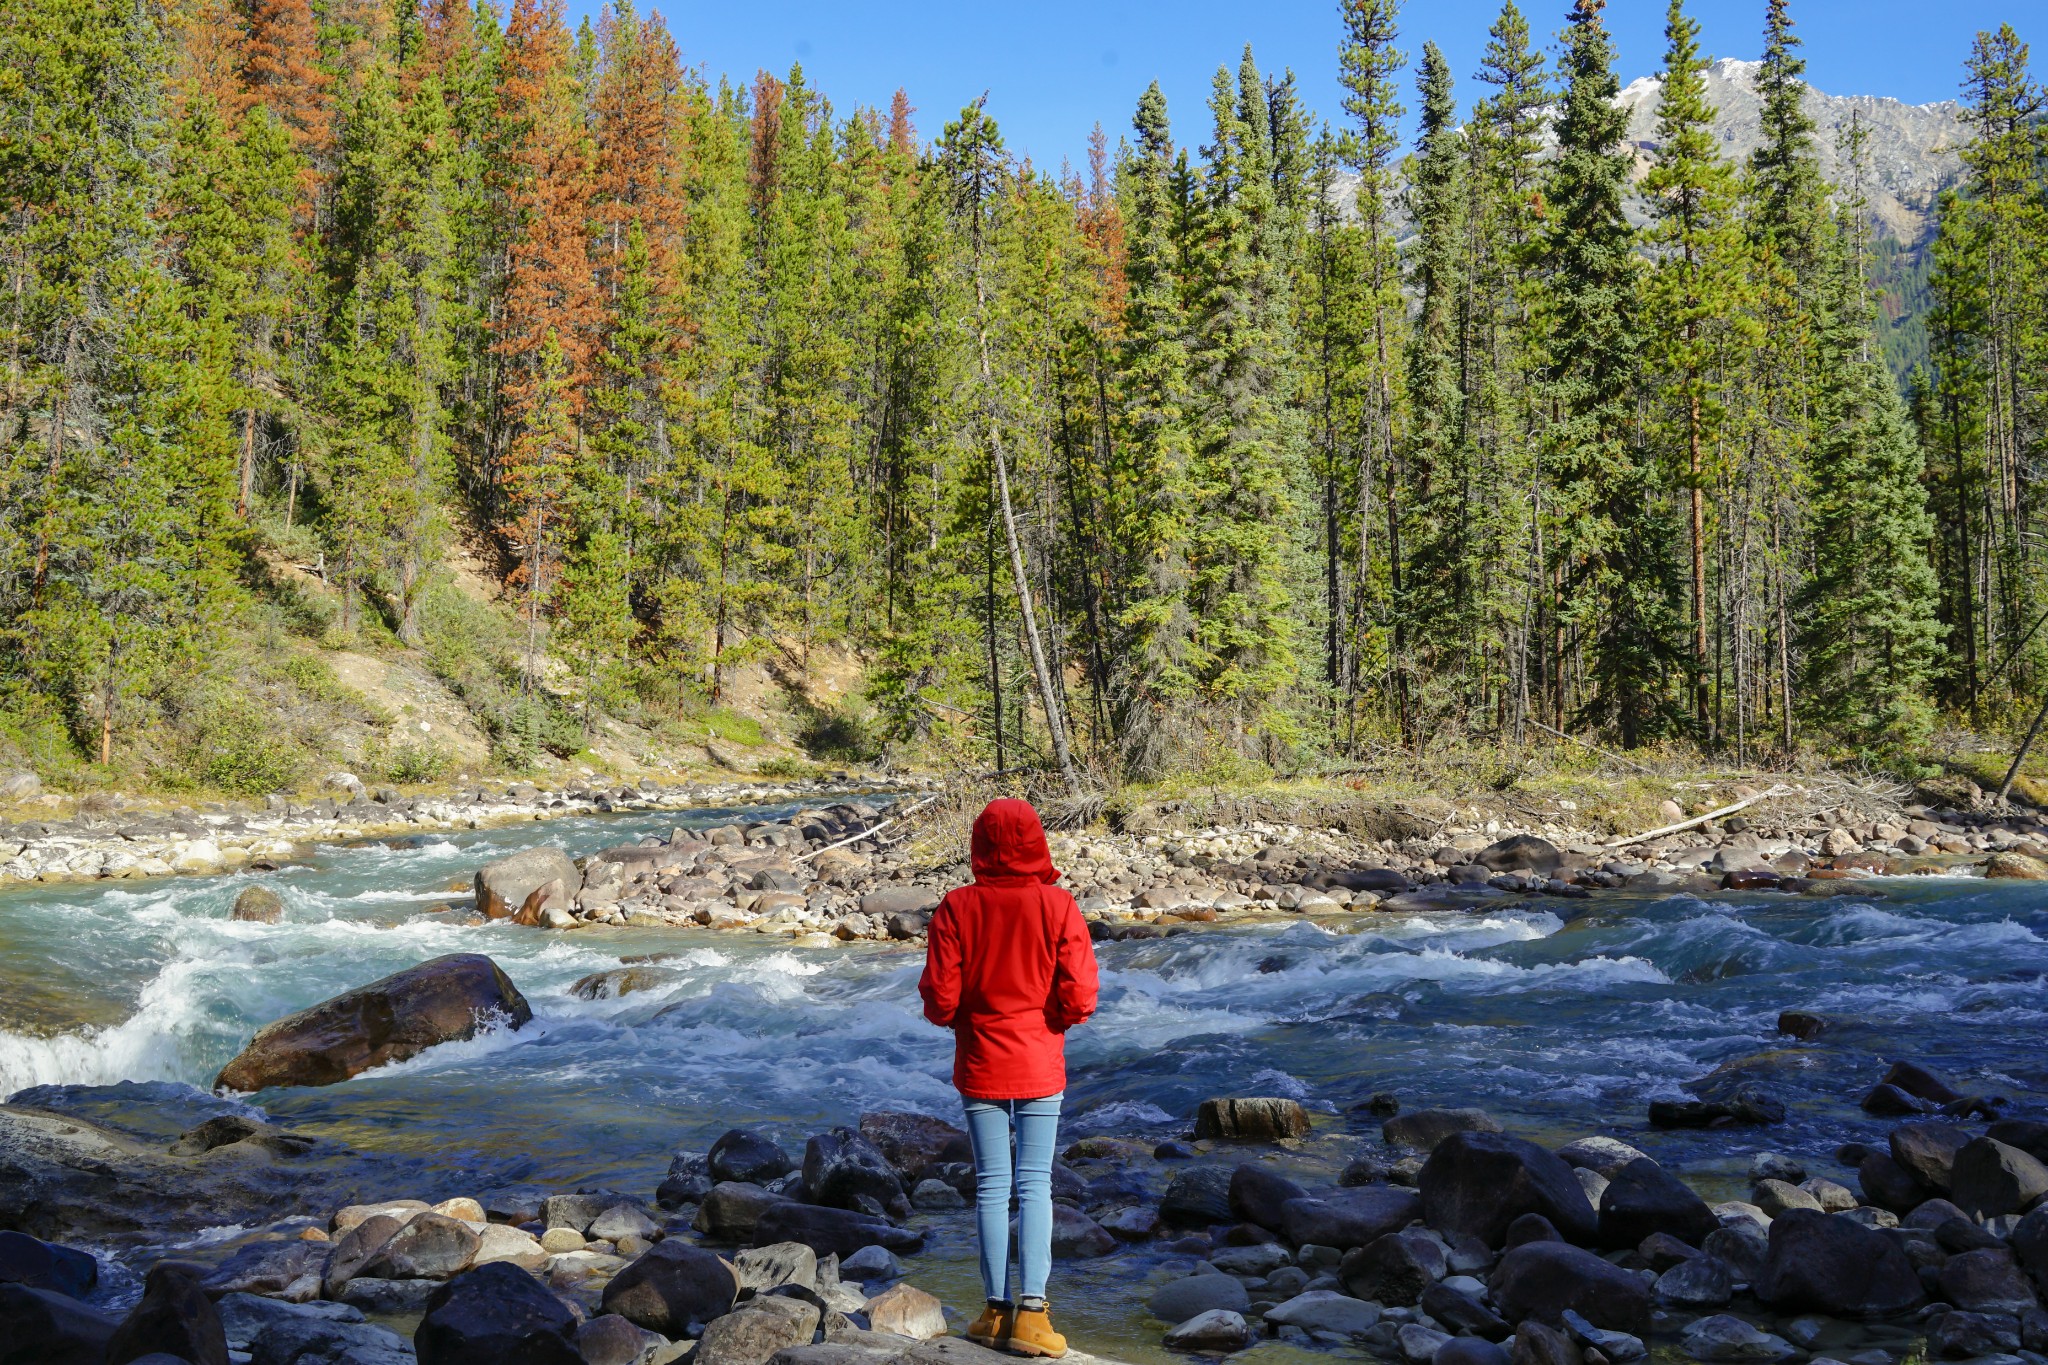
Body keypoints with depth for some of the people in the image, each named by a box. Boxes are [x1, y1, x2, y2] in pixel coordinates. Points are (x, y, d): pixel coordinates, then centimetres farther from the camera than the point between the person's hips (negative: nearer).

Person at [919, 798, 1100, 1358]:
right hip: (1040, 1065, 0)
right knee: (1035, 1183, 6)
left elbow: (939, 999, -10)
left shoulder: (956, 908, -10)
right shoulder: (1058, 906, -10)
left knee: (991, 1186, 9)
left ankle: (997, 1311, 12)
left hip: (980, 1065, 0)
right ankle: (1031, 1310, 0)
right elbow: (1080, 996, -12)